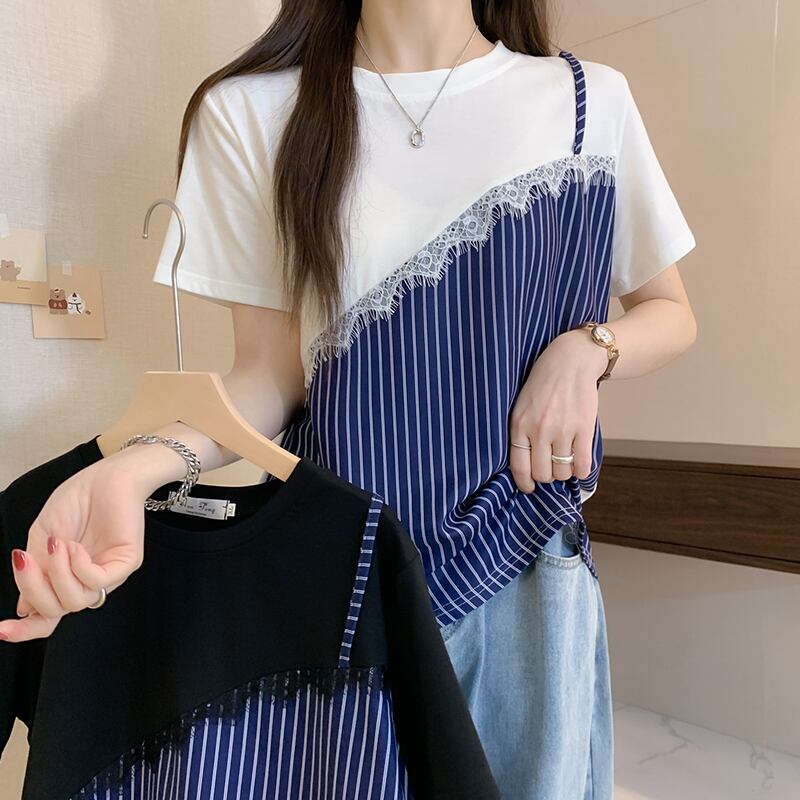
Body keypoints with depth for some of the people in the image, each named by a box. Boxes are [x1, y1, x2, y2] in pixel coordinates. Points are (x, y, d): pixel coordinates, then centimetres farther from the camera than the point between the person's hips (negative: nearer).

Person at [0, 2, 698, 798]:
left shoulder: (589, 97, 2)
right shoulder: (250, 109, -1)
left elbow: (669, 311, 11)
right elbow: (270, 371, -3)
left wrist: (586, 349, -11)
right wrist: (135, 468, -21)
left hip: (530, 561, 2)